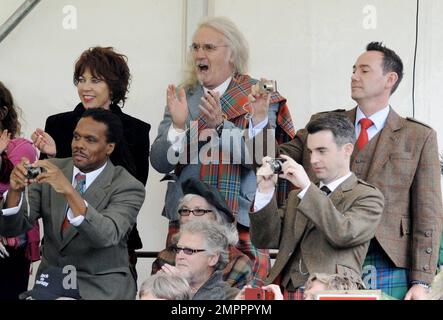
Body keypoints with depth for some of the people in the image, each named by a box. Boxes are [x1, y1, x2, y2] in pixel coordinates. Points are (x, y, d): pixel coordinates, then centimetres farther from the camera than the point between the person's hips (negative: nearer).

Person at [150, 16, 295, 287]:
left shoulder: (259, 97, 1)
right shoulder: (182, 97, 12)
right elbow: (159, 163, 5)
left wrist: (220, 126, -22)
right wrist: (178, 126, -12)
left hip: (242, 223, -3)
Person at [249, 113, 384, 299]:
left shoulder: (368, 196, 5)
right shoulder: (298, 195, 22)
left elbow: (344, 234, -13)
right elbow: (266, 240, 13)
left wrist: (307, 188, -12)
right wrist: (266, 191, 2)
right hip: (286, 292, 4)